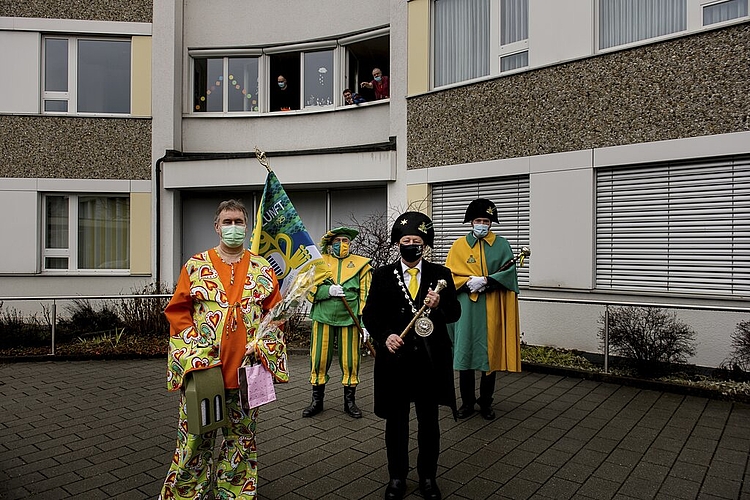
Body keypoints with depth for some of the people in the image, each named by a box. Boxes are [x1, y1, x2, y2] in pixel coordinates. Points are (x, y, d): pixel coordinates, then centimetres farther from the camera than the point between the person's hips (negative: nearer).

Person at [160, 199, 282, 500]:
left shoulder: (262, 269, 4)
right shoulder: (196, 266, 2)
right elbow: (178, 312, 0)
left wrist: (260, 348, -7)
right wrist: (194, 355, -10)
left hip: (245, 370, 1)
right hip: (201, 368, -1)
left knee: (241, 438, 14)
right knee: (196, 439, 8)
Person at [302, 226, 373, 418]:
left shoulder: (360, 264, 6)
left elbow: (366, 295, 2)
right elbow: (309, 290, 2)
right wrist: (328, 290, -16)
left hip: (349, 319, 0)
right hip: (323, 317, 1)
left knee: (350, 360, 5)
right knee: (319, 359, 5)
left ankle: (350, 401, 22)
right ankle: (317, 401, 21)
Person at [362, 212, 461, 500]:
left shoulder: (440, 274, 1)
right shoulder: (383, 276, 1)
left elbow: (454, 314, -2)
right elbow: (370, 314, -1)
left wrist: (439, 305, -24)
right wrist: (385, 336, -18)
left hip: (430, 359, 0)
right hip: (395, 358, 0)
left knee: (429, 421, 14)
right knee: (396, 420, 12)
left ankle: (427, 477, 33)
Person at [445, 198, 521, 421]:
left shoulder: (501, 244, 6)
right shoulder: (459, 245, 6)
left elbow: (509, 272, -4)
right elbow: (450, 275, 1)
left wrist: (485, 281, -16)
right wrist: (469, 282, -14)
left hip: (492, 309, 0)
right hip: (466, 307, 0)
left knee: (490, 353, 5)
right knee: (465, 352, 1)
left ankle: (486, 402, 20)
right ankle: (467, 402, 15)